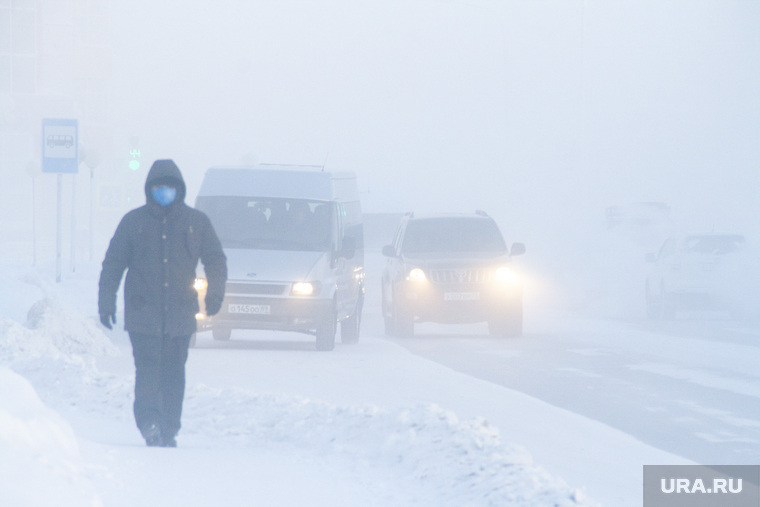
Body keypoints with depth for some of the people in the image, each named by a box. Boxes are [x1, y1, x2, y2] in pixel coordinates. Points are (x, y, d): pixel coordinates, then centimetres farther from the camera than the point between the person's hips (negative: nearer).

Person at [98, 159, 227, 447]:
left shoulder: (196, 222, 9)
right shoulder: (134, 222, 7)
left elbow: (215, 260, 12)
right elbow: (112, 264, 8)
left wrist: (214, 294, -4)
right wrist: (106, 303, 2)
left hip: (180, 315, 2)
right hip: (143, 314, -2)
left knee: (174, 374, 3)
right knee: (148, 369, -14)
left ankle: (169, 432, 9)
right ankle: (149, 423, -22)